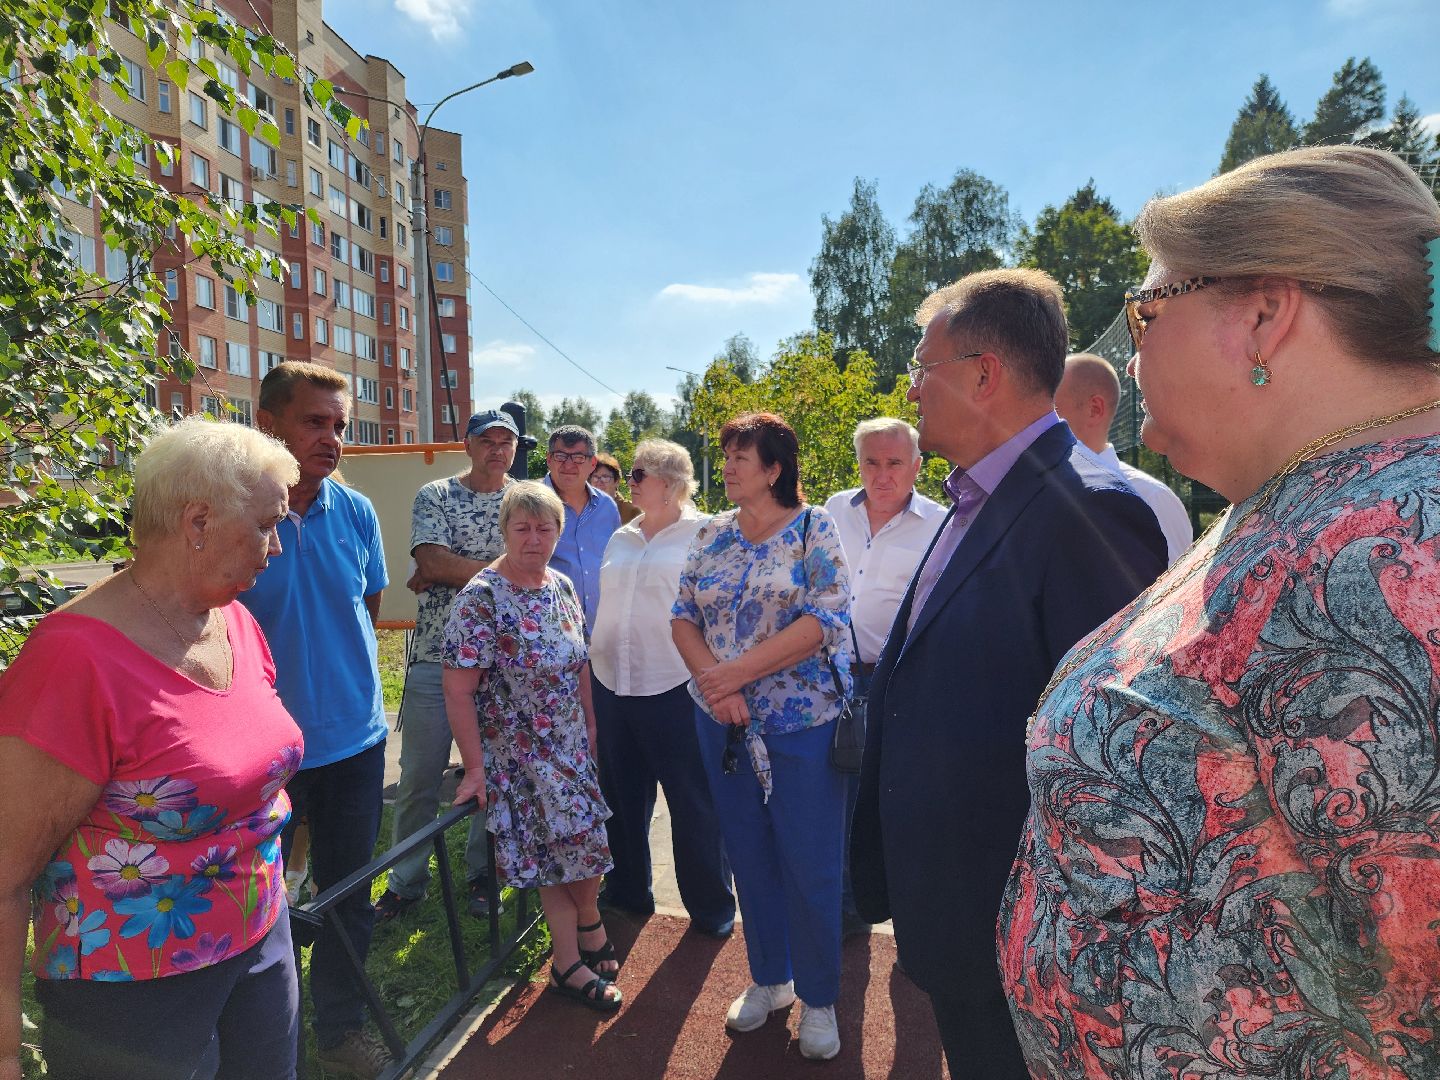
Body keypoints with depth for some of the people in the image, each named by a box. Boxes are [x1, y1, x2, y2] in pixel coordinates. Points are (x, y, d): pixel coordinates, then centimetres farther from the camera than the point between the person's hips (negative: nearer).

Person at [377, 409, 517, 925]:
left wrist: (448, 572, -9)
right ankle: (406, 881, 22)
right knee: (418, 776, 5)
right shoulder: (434, 496, 4)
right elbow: (433, 561, -11)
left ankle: (482, 876, 27)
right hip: (435, 653, 0)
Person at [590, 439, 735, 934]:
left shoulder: (703, 536, -6)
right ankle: (627, 892, 36)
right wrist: (592, 662, 18)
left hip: (674, 688, -6)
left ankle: (712, 906, 22)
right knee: (622, 798, 18)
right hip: (611, 685, 6)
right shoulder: (620, 539, 13)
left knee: (693, 801, 5)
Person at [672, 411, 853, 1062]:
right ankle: (768, 980, 36)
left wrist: (737, 672, -19)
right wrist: (714, 683, -13)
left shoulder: (814, 529, -7)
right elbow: (683, 616, 3)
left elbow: (823, 621, -16)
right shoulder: (712, 535, 6)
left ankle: (818, 1000, 27)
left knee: (809, 865, 5)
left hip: (803, 722, -4)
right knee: (749, 857, 15)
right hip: (724, 725, 4)